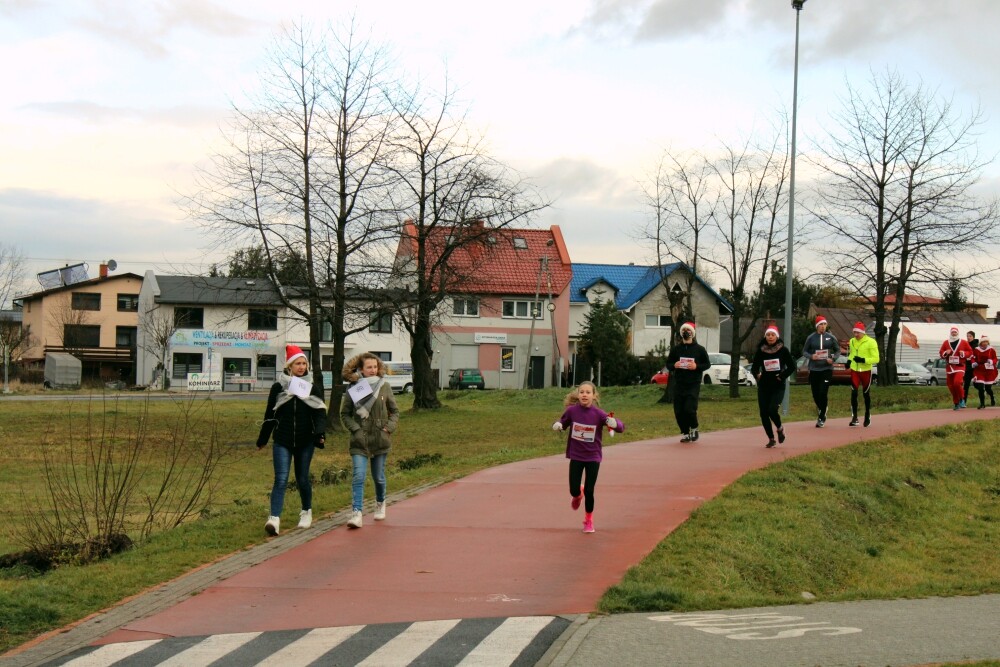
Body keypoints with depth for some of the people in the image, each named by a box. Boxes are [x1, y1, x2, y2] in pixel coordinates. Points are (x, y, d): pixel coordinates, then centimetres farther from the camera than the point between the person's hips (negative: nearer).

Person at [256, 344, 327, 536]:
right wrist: (262, 439, 12)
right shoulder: (278, 387, 1)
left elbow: (320, 414, -1)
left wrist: (320, 434, -19)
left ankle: (306, 512, 34)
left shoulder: (314, 388, 5)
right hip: (282, 441, -1)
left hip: (305, 442, 1)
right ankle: (274, 519, -19)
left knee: (302, 479, 12)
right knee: (281, 479, -12)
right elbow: (270, 415, 7)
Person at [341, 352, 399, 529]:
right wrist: (355, 429, -10)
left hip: (380, 440, 1)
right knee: (358, 476, -14)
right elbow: (345, 414, 3)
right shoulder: (353, 389, -4)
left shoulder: (384, 386, -1)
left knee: (379, 476, 14)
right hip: (359, 441, -1)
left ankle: (380, 503, 41)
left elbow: (394, 411, 8)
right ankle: (356, 513, -18)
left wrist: (389, 427, -6)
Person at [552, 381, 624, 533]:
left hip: (593, 457, -1)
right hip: (576, 456, 1)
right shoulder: (571, 410, -10)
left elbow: (621, 427, -13)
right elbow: (563, 422, 10)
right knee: (574, 490, 0)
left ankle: (589, 520, 24)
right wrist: (557, 425, -13)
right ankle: (577, 495, 40)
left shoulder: (598, 414, -15)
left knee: (589, 491, 0)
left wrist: (614, 423, -35)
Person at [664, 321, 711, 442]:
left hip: (693, 385, -3)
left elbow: (707, 364, 6)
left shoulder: (699, 349, 3)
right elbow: (668, 363, 14)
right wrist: (674, 365, -9)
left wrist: (697, 366, -13)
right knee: (678, 412, 0)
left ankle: (694, 429, 11)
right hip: (679, 385, 3)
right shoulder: (675, 349, 10)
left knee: (690, 409, -15)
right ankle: (686, 433, 17)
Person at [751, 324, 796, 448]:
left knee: (772, 409, -21)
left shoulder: (783, 350, -2)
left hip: (778, 386, -3)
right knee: (764, 413, 0)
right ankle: (771, 439, 17)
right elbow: (754, 367, 8)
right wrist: (757, 374, -8)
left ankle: (780, 428, 10)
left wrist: (782, 376, -7)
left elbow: (792, 366, 2)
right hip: (763, 386, 3)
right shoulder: (760, 351, 3)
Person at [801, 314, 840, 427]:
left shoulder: (831, 337, 4)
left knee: (823, 393, -14)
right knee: (816, 394, 6)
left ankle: (821, 417, -4)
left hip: (827, 369, -2)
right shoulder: (811, 338, 4)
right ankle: (822, 413, 32)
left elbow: (838, 350, 11)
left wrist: (833, 359, -8)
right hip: (814, 370, 2)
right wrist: (811, 356, -11)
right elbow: (804, 351, 9)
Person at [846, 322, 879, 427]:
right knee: (854, 393, -7)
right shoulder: (852, 341, 6)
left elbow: (876, 359, -15)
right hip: (854, 371, 4)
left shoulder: (870, 342, -13)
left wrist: (863, 360, -27)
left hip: (866, 371, -3)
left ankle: (867, 416, 26)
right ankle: (854, 418, -5)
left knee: (866, 394, 9)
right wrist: (849, 360, 4)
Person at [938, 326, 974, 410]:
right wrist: (946, 353, -9)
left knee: (957, 382, -24)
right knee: (951, 386, 3)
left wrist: (964, 353, -13)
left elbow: (970, 352, 6)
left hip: (960, 366, -4)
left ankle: (962, 399, -3)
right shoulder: (946, 343, 9)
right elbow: (941, 354, 12)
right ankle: (956, 403, 17)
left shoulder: (964, 342, 3)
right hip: (950, 366, 4)